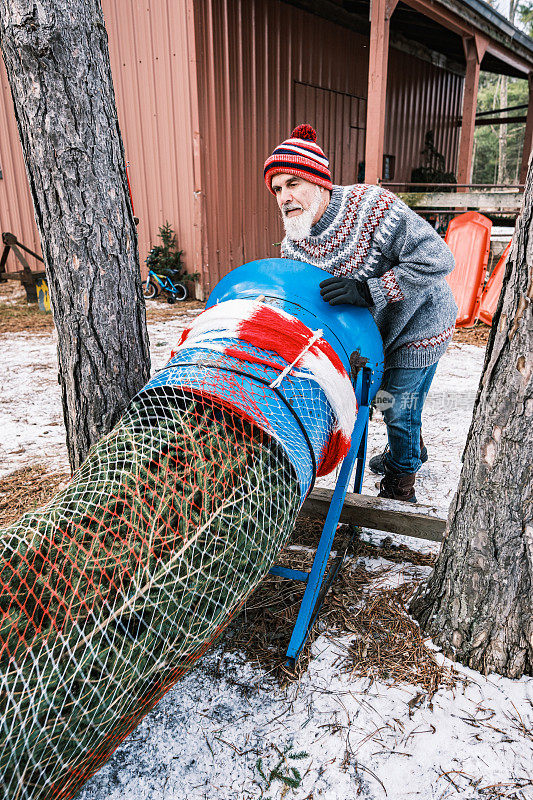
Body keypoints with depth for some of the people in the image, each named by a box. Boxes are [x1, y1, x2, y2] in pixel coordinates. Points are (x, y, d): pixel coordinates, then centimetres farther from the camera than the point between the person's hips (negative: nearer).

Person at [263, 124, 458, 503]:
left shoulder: (373, 207, -30)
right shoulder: (293, 244, -9)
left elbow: (437, 259, -34)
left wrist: (369, 291, -41)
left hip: (419, 324, -6)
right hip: (375, 330, 7)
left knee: (399, 409, 4)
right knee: (391, 396, 25)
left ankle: (400, 489, 29)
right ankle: (412, 450, 55)